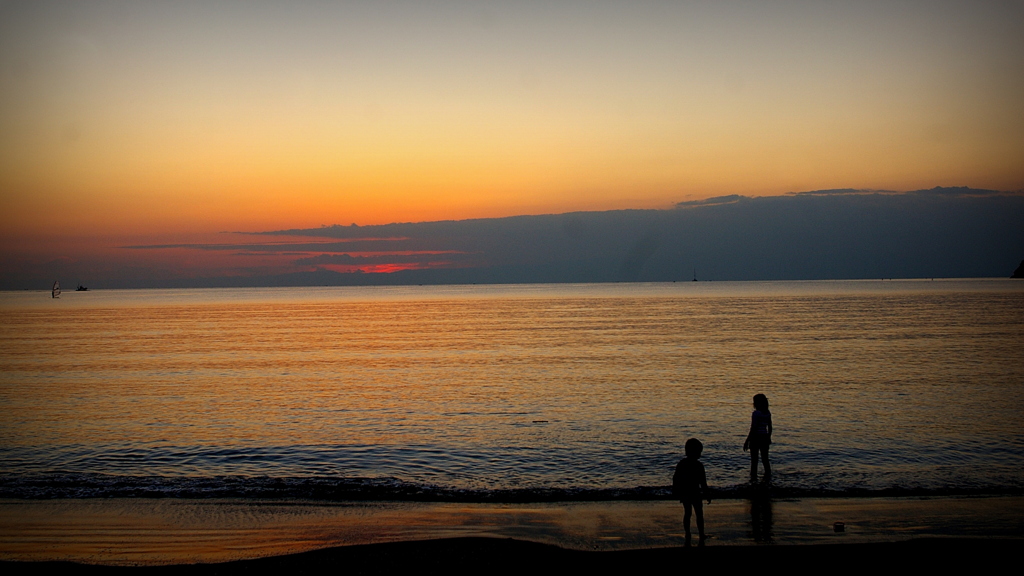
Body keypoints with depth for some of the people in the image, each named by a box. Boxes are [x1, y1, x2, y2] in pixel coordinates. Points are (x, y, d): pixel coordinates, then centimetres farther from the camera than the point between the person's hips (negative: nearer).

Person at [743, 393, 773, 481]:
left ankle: (754, 477, 4)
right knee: (765, 458, 15)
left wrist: (747, 441, -14)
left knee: (754, 459, 2)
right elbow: (770, 427, 11)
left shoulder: (756, 413, -16)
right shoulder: (768, 413, 4)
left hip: (756, 438, -6)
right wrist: (769, 438, 24)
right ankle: (767, 476, 18)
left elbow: (753, 429, -18)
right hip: (765, 438, 6)